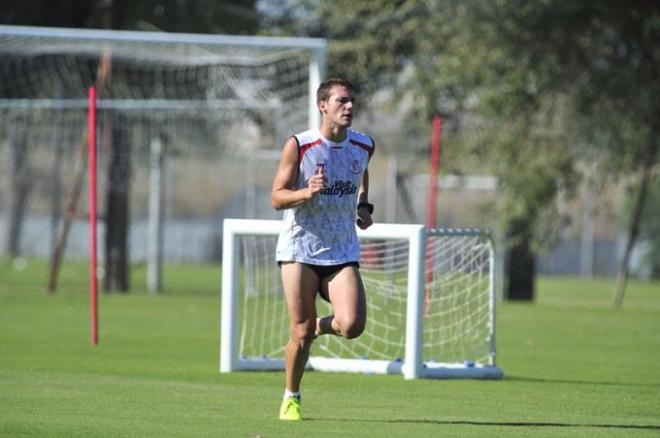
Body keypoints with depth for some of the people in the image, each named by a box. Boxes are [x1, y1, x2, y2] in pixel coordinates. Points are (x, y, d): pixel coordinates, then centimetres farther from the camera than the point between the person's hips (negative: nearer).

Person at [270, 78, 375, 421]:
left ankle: (325, 325, 20)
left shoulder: (364, 146, 3)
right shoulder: (298, 145, -9)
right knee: (302, 333, -5)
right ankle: (291, 397, 19)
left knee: (352, 325, -17)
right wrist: (307, 192, -26)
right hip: (300, 248, -3)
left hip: (343, 252, 3)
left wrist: (364, 207, 11)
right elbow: (277, 198, -8)